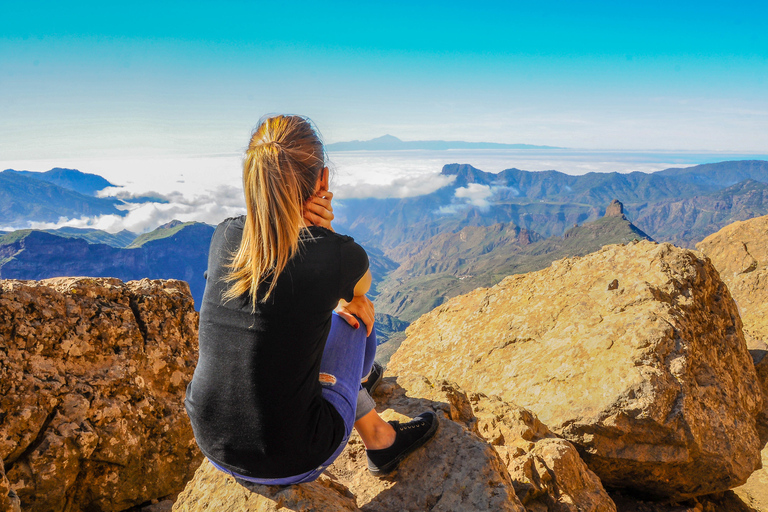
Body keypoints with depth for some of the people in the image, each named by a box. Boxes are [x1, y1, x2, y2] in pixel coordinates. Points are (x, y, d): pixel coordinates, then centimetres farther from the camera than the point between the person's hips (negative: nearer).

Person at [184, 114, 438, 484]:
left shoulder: (224, 237, -5)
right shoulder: (339, 254, -18)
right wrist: (324, 233, -5)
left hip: (213, 449, 5)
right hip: (293, 464, -4)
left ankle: (376, 432, 48)